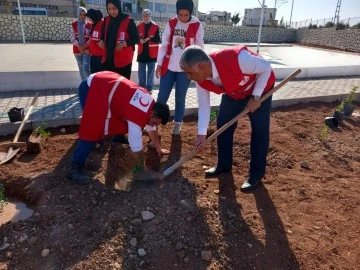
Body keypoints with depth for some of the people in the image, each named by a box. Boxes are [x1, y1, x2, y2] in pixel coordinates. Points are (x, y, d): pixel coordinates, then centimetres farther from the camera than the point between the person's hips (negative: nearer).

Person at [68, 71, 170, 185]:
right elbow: (136, 146, -20)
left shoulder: (151, 103, 2)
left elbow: (151, 128, 18)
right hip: (93, 88, -10)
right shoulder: (139, 115, -25)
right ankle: (75, 168, -17)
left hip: (105, 83, 10)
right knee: (93, 130, -18)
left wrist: (158, 148, 26)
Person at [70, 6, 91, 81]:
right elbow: (72, 38, 0)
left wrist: (85, 46, -15)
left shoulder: (89, 25, -2)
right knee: (81, 68, 11)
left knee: (86, 68, -14)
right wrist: (79, 46, -13)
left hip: (87, 49, -3)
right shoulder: (73, 25, 4)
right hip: (77, 49, 3)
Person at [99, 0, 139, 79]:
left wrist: (124, 43, -21)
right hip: (107, 59, 5)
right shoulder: (106, 20, 9)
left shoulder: (128, 21, -7)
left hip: (123, 60, -5)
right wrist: (101, 41, -1)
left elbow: (136, 39, -5)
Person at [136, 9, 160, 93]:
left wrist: (149, 39, -20)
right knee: (141, 71, 5)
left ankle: (149, 88, 13)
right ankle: (141, 88, 15)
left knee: (151, 71, 4)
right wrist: (140, 40, -13)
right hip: (142, 52, 3)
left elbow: (158, 40, -5)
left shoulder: (155, 26, -3)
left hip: (152, 52, -2)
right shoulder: (139, 26, 6)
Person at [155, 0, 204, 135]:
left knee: (180, 98, 6)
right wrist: (159, 64, 0)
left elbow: (200, 48, 1)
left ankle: (177, 124, 23)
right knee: (162, 96, 2)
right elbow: (164, 45, 4)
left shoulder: (196, 26, -4)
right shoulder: (171, 24, 2)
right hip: (169, 67, 2)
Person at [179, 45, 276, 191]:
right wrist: (201, 134, -13)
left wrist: (255, 97, -27)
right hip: (233, 91, 6)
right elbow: (204, 105, -11)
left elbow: (266, 68, -28)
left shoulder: (236, 58, -42)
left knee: (259, 130, -7)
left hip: (260, 87, -5)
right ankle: (224, 165, 20)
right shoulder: (201, 80, -21)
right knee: (223, 124, 3)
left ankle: (256, 173, 7)